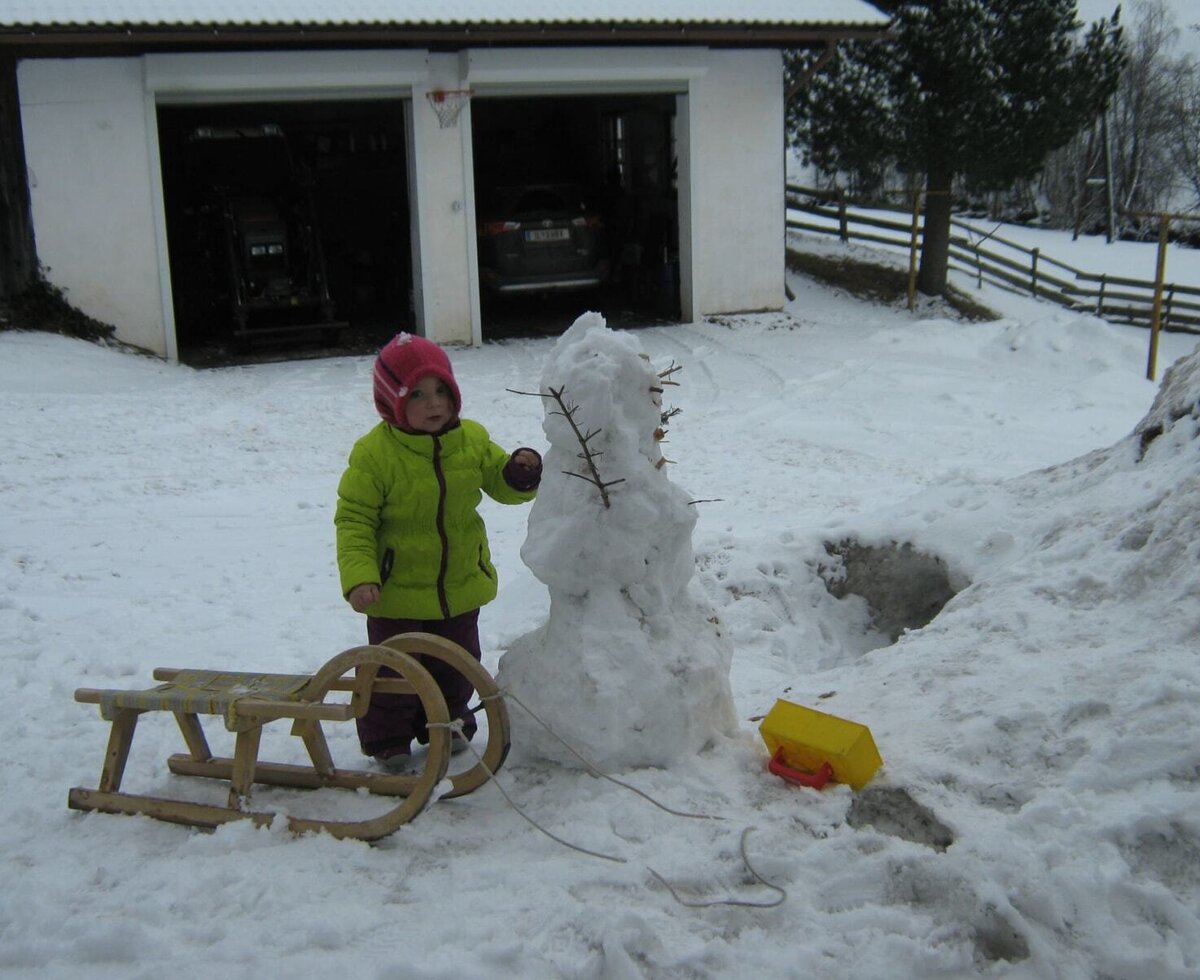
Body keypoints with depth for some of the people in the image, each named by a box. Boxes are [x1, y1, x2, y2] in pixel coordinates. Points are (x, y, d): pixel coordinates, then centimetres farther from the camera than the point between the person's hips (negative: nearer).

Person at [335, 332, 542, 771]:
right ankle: (387, 740, 29)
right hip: (398, 592, -4)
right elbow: (354, 520, -15)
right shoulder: (374, 454, -18)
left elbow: (502, 483, 9)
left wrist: (522, 471, -15)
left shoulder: (472, 440, -3)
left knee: (455, 668, 20)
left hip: (461, 586, 4)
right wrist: (358, 577, -26)